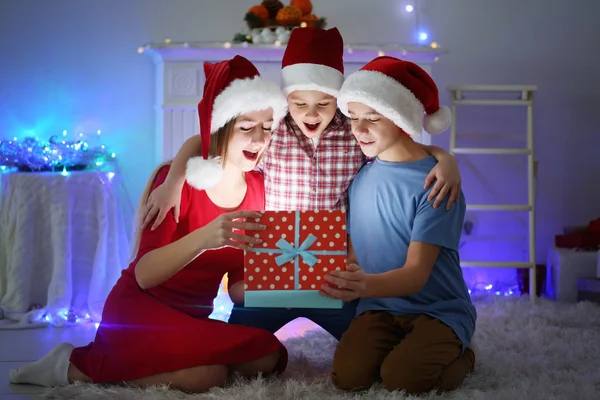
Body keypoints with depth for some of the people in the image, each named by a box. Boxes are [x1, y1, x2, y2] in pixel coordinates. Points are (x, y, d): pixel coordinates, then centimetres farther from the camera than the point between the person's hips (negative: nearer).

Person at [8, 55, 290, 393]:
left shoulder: (259, 188, 1)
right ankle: (76, 365, -9)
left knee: (269, 359, -18)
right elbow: (144, 275, -28)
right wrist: (202, 239, -45)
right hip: (141, 310, -7)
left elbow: (239, 284, 5)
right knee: (207, 374, -33)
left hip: (193, 319, 8)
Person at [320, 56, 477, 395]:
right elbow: (354, 254, 10)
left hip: (438, 309, -4)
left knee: (402, 378, -29)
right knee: (349, 374, -21)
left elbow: (417, 273, -21)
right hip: (380, 307, 4)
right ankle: (403, 347, 9)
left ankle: (459, 357, 3)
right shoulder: (361, 178, 5)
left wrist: (366, 285, -42)